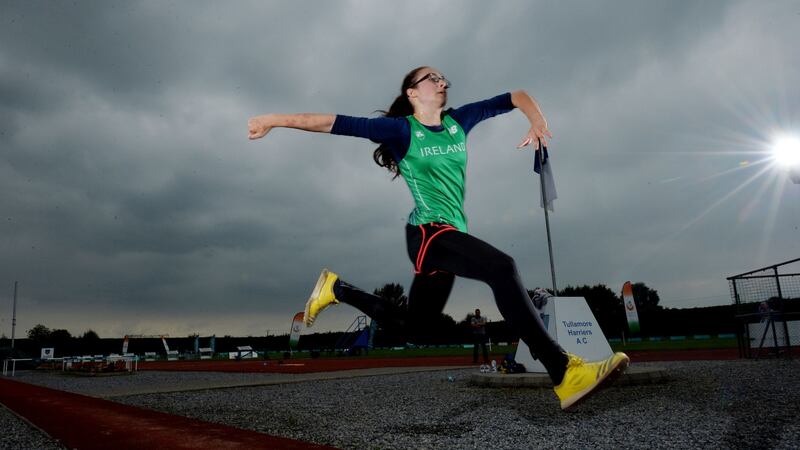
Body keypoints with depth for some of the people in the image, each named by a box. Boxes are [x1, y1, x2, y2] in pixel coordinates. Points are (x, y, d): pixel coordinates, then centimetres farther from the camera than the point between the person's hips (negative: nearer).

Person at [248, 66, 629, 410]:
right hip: (429, 231, -8)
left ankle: (335, 289, 30)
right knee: (502, 268, -30)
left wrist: (537, 124, -4)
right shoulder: (402, 129, -4)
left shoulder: (458, 122, 11)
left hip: (449, 236, 8)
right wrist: (275, 120, -16)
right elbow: (338, 124, -12)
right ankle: (564, 373, -33)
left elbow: (516, 97, 16)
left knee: (412, 325, 16)